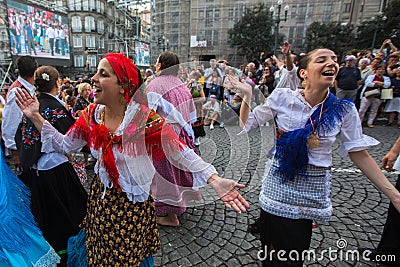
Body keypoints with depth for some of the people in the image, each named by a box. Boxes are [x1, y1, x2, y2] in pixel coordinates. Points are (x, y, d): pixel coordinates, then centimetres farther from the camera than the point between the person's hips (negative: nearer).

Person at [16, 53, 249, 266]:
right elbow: (65, 144, 4)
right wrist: (36, 117, -3)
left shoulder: (146, 119, -25)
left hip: (133, 205, -5)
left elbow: (181, 152, -27)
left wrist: (215, 181, -36)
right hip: (100, 198, 5)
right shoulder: (92, 114, -8)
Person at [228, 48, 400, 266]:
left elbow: (359, 154, 0)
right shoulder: (282, 97, -10)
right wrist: (247, 96, -16)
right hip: (280, 185, -1)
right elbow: (246, 123, -2)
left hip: (314, 192, 2)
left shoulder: (344, 109, -5)